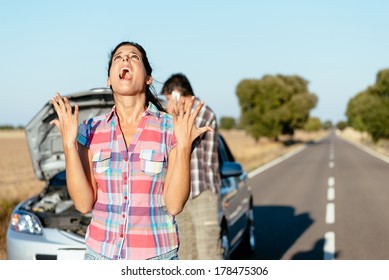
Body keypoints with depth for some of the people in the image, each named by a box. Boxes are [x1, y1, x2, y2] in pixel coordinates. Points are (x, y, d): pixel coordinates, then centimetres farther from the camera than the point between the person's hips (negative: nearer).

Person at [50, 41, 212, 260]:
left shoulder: (171, 128, -6)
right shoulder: (91, 130, 0)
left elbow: (174, 205, -11)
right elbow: (84, 203, -6)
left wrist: (184, 145, -19)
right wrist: (69, 143, -13)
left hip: (156, 255, -1)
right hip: (101, 252, 2)